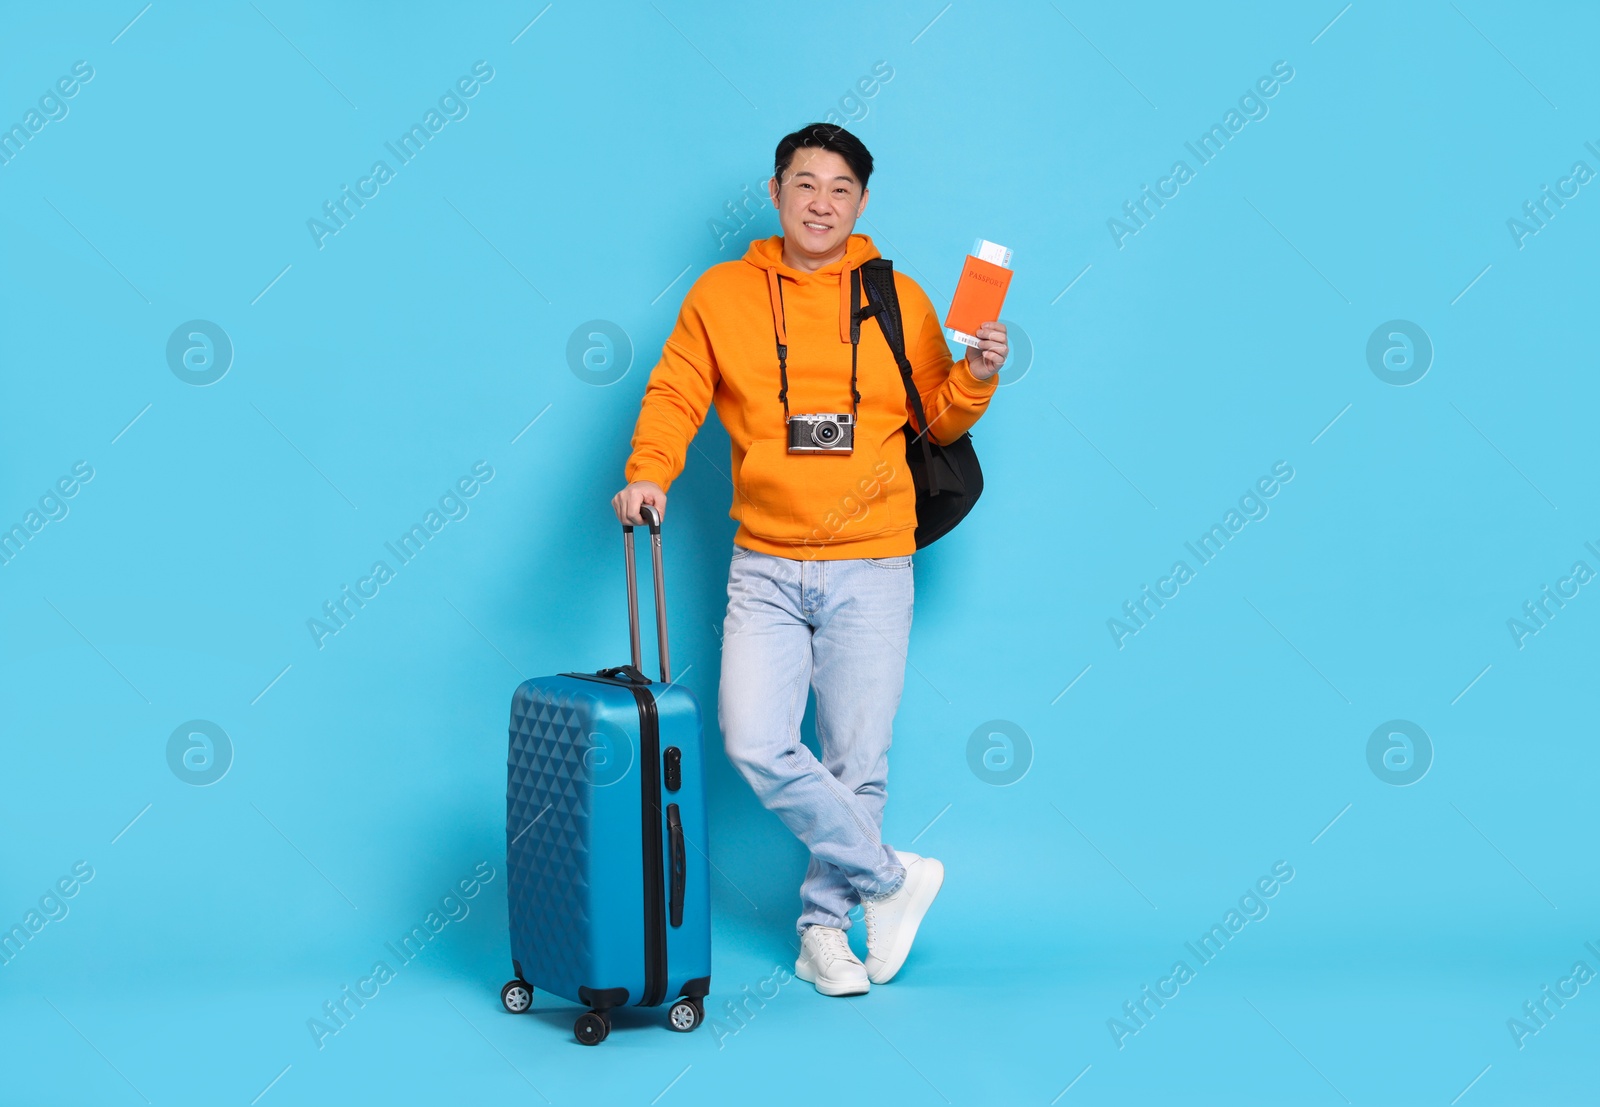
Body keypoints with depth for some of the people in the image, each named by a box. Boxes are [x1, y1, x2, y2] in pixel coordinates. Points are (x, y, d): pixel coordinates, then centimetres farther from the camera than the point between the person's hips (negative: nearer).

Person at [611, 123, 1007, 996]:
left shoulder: (898, 299, 6)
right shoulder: (722, 293, 5)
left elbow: (938, 419, 11)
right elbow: (674, 395, 3)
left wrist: (976, 377, -9)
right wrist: (648, 471, -13)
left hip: (871, 570, 0)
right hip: (765, 569, 0)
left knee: (856, 762, 3)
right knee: (755, 743, -12)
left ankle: (825, 923, 22)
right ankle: (892, 877, 6)